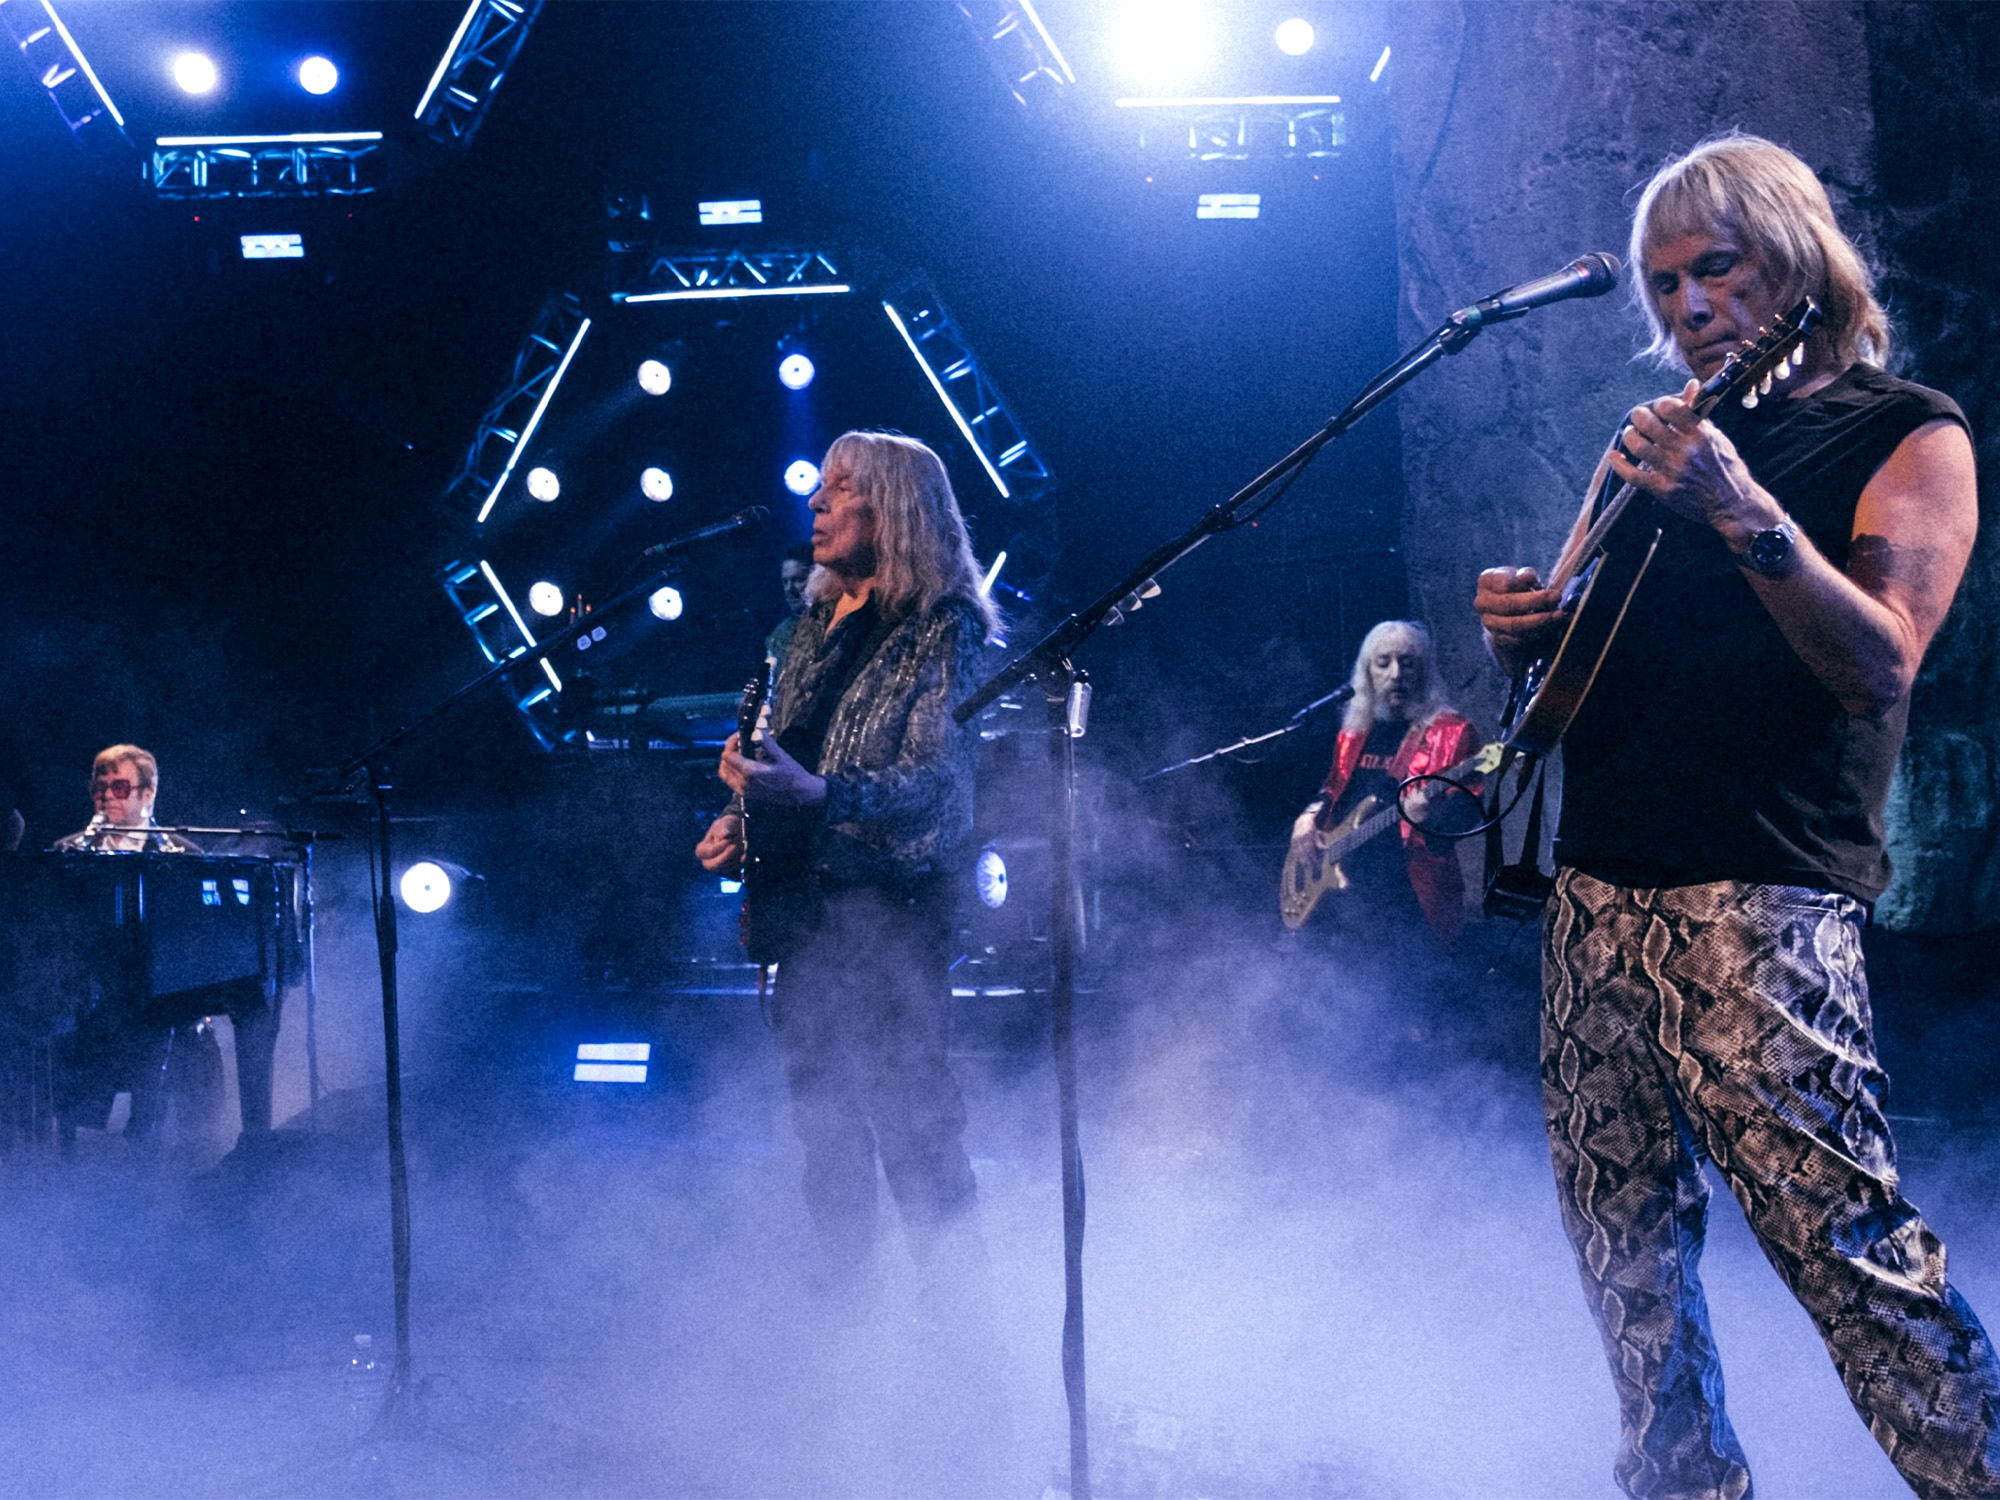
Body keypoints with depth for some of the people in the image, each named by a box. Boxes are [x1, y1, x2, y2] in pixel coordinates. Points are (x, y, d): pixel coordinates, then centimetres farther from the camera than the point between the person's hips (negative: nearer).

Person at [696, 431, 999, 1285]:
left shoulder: (942, 629, -7)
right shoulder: (816, 626, 16)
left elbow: (934, 781, -17)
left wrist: (814, 792, -30)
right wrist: (742, 821, 6)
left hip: (890, 904, -8)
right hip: (806, 906, 8)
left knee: (904, 1115, -11)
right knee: (823, 1126, 12)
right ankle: (842, 1305, 22)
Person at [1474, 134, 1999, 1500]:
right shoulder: (1664, 438, 18)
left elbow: (1882, 664, -15)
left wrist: (1746, 515, -28)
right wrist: (1530, 625, 2)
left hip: (1763, 898, -7)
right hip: (1598, 882, 7)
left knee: (1845, 1239, -12)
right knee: (1622, 1232, 9)